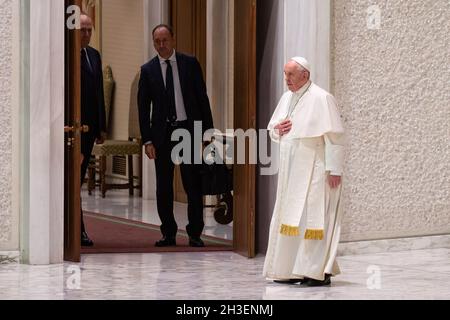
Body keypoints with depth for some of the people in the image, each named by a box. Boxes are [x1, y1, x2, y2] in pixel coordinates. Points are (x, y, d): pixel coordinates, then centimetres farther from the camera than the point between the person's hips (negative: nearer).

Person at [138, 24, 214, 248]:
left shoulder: (190, 64, 2)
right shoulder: (148, 70, 4)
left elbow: (202, 98, 4)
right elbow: (143, 106, 3)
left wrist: (208, 130, -2)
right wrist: (147, 140, -4)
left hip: (188, 129, -1)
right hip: (162, 133, 1)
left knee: (193, 184, 0)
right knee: (163, 187, 5)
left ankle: (195, 233, 8)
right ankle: (168, 233, 14)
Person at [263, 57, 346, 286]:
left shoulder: (321, 98, -11)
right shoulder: (286, 98, 13)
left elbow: (334, 135, -14)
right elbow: (272, 130, 22)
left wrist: (334, 169, -18)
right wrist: (277, 129, -2)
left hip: (314, 170, -8)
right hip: (291, 170, 8)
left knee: (314, 217, -8)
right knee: (289, 218, 8)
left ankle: (320, 272, -4)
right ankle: (291, 269, 13)